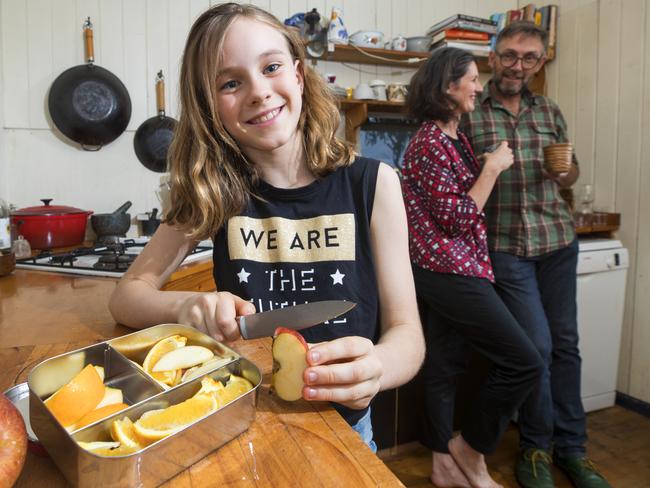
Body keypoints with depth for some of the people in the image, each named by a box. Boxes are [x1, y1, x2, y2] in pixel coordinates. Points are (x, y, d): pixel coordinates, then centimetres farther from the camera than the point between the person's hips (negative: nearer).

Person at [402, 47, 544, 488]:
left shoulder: (455, 138, 14)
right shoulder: (430, 144, -15)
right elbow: (458, 217, -17)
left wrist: (493, 168, 11)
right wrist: (492, 168, -10)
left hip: (448, 272, 9)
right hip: (451, 272, -9)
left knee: (446, 364, 15)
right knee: (524, 362, -2)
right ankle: (470, 448, 17)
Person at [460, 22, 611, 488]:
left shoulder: (550, 111, 11)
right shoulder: (468, 113, -3)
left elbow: (572, 171, 18)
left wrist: (567, 172, -3)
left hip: (558, 238, 5)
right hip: (506, 244, -4)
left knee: (565, 342, 10)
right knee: (537, 345, -3)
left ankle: (571, 446, 28)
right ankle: (536, 446, 21)